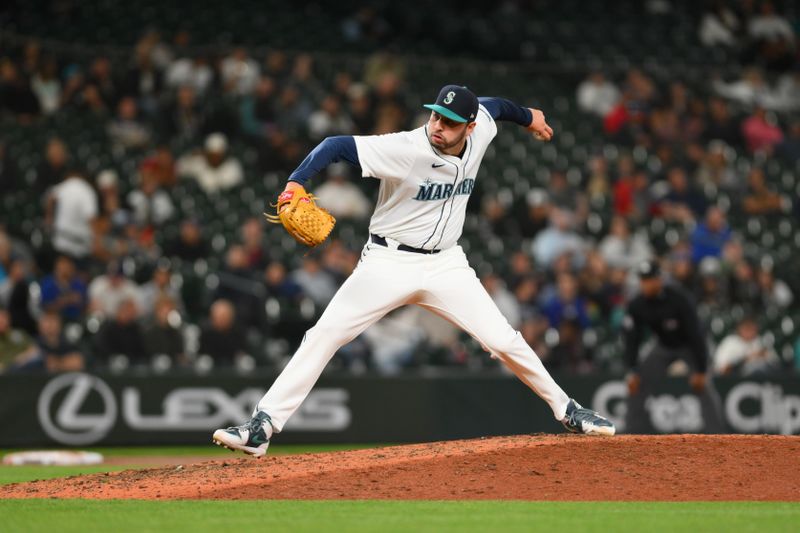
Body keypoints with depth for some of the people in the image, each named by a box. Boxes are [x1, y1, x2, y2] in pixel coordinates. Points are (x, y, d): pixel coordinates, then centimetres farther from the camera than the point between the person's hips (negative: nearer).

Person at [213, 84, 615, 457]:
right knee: (325, 334, -14)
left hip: (446, 265, 4)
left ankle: (566, 411, 21)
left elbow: (493, 105, 18)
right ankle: (261, 428, -14)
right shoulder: (405, 149, -22)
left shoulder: (480, 132, -6)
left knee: (505, 343, 0)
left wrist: (528, 117, 39)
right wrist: (296, 183, -43)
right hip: (388, 262, -4)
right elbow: (336, 145, -28)